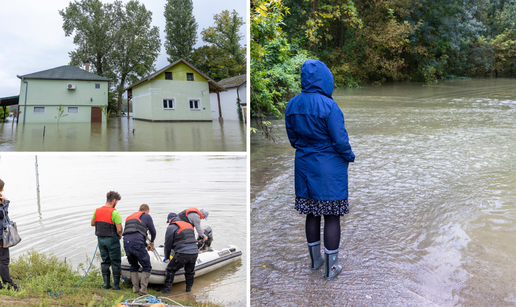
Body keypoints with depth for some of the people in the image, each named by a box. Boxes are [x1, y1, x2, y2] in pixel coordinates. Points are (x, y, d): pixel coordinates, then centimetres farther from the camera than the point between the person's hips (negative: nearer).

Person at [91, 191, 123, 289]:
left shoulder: (97, 211, 2)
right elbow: (119, 229, -20)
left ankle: (106, 283, 18)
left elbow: (92, 223, 14)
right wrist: (120, 235, 0)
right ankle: (116, 284, 10)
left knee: (105, 261, 16)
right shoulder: (114, 212, -18)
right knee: (116, 262, 6)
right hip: (112, 240, -6)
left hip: (101, 239, 6)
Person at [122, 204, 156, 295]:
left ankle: (135, 288, 18)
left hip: (126, 242, 6)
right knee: (146, 266, 5)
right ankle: (143, 290, -1)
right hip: (137, 244, -6)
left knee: (134, 266, 23)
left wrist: (145, 245, 42)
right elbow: (153, 232, 15)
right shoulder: (146, 216, 12)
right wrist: (152, 241, 37)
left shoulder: (129, 217, 32)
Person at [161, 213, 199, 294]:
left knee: (171, 269, 10)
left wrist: (166, 257, 22)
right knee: (190, 271, 24)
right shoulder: (189, 225, 24)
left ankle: (166, 289, 13)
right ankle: (189, 288, 34)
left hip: (182, 254, -6)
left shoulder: (171, 227, 4)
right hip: (195, 252, 6)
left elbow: (168, 244, 6)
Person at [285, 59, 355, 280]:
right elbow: (340, 140, -16)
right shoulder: (328, 106, -20)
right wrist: (349, 156, 2)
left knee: (312, 214, 17)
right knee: (332, 217, 6)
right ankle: (331, 268, 16)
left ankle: (315, 260, 33)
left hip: (304, 165, 6)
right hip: (329, 168, -5)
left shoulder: (292, 104, -1)